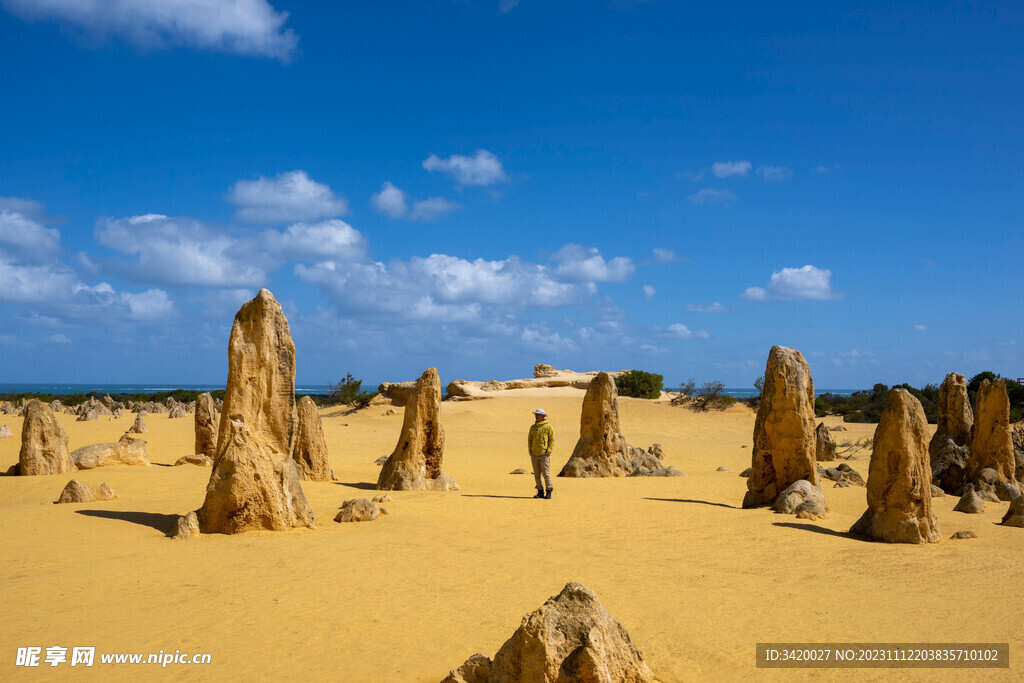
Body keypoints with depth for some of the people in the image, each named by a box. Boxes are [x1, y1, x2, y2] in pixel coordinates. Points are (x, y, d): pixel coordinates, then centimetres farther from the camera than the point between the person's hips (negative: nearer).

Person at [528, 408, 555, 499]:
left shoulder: (548, 426, -3)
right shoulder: (533, 427, 12)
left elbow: (552, 440, -4)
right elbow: (530, 440, 18)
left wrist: (548, 451, -12)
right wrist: (530, 451, 7)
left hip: (544, 454, -5)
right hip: (534, 454, 5)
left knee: (546, 474, -5)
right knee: (537, 474, 7)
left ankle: (548, 492, 4)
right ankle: (540, 492, 14)